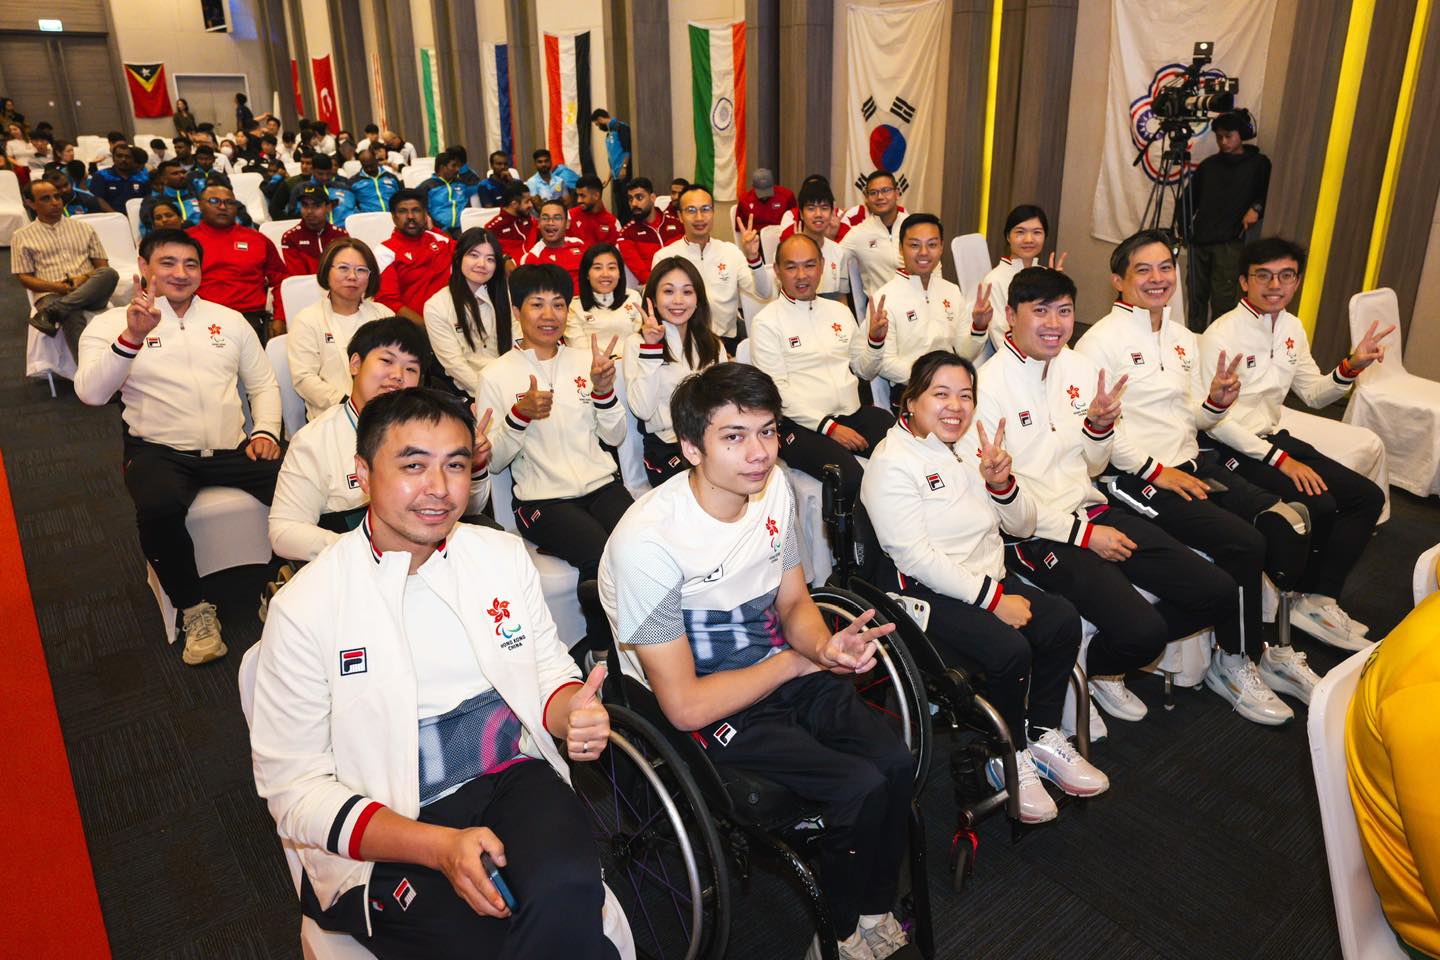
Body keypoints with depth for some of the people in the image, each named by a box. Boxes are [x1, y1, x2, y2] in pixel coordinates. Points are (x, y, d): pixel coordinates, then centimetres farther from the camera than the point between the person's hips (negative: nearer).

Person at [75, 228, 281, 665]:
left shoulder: (228, 319, 17)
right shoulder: (112, 323, 7)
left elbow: (263, 384, 18)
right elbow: (90, 393, -10)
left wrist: (266, 430, -1)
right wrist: (132, 337, -25)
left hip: (232, 448, 3)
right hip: (159, 451, -2)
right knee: (159, 507, -37)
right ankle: (193, 610, -12)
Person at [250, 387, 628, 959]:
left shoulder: (504, 555, 5)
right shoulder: (303, 606, -6)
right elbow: (292, 784, -6)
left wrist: (575, 714, -12)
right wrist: (440, 847, -20)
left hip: (513, 783, 2)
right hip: (382, 841, -2)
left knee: (565, 892, -30)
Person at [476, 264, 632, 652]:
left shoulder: (586, 358, 12)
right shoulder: (497, 375, 3)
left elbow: (615, 437, 12)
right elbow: (491, 460, 1)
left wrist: (604, 391, -6)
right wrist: (520, 414, -15)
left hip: (601, 485, 3)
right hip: (542, 500, -3)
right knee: (601, 555, -30)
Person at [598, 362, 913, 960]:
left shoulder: (773, 488, -5)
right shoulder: (648, 541, -26)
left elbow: (793, 603, 7)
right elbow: (685, 704, -21)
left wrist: (826, 648, -16)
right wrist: (795, 660, -12)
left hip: (786, 675, 6)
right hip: (706, 711, -6)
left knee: (896, 763, -14)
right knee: (861, 788, -19)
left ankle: (875, 910, 13)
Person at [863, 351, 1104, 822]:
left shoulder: (975, 442, 11)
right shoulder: (892, 463, -12)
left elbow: (1023, 526, 12)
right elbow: (915, 557, -20)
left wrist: (1001, 483, -10)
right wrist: (993, 599, -20)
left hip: (988, 577, 7)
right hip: (925, 592, -7)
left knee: (1063, 619, -16)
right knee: (1010, 649, -26)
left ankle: (1041, 735, 3)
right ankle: (1006, 759, 0)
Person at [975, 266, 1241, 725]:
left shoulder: (1080, 368, 7)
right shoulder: (990, 385, -14)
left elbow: (1091, 467, 14)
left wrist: (1100, 425, -8)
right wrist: (1082, 533, -13)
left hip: (1092, 510, 8)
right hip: (1034, 533, -7)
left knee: (1220, 594, 2)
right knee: (1142, 630, -22)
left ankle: (1113, 652, 21)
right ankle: (1095, 668, 13)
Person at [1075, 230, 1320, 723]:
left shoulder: (1183, 340, 16)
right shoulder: (1101, 341, -9)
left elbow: (1194, 419, 20)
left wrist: (1216, 401, -3)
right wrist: (1157, 472, -16)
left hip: (1192, 463, 8)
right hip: (1137, 478, -8)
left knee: (1287, 526, -10)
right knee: (1244, 542, -20)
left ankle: (1264, 647, 10)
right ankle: (1233, 663, 2)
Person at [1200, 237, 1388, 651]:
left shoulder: (1292, 328, 8)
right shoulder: (1221, 336, -17)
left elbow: (1314, 394, 17)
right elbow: (1214, 421, -20)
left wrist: (1351, 367, -4)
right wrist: (1282, 461, -20)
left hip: (1273, 437, 9)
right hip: (1233, 449, -9)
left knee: (1367, 496, 0)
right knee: (1320, 505, -21)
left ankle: (1319, 601, -2)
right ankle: (1308, 598, 5)